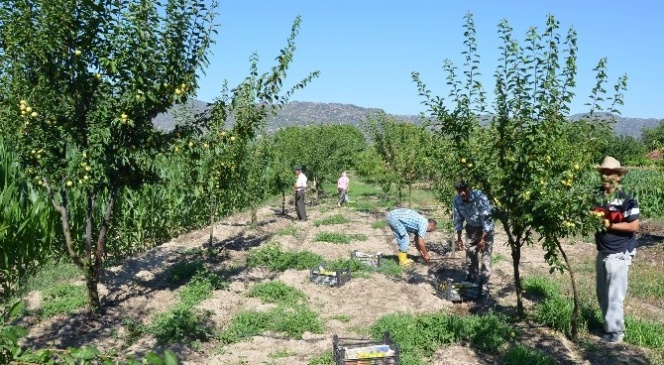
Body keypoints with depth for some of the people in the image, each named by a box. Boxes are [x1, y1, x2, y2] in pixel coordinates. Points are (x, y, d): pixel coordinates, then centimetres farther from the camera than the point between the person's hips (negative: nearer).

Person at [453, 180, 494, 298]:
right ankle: (470, 283, 19)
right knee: (470, 255, 6)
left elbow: (486, 218, -28)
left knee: (485, 256, -10)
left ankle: (484, 287, -6)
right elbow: (458, 219, -4)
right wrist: (459, 238, -4)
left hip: (486, 228, -4)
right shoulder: (456, 200, -16)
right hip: (471, 228, 5)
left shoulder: (480, 197, -31)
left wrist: (483, 238, -29)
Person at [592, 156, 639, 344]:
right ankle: (609, 326, 31)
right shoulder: (597, 196, 3)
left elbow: (634, 226, -17)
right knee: (602, 293, 16)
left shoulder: (627, 199, -15)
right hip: (602, 252, 7)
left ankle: (615, 332, 12)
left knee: (614, 295, 0)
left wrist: (609, 225, -19)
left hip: (618, 253, -7)